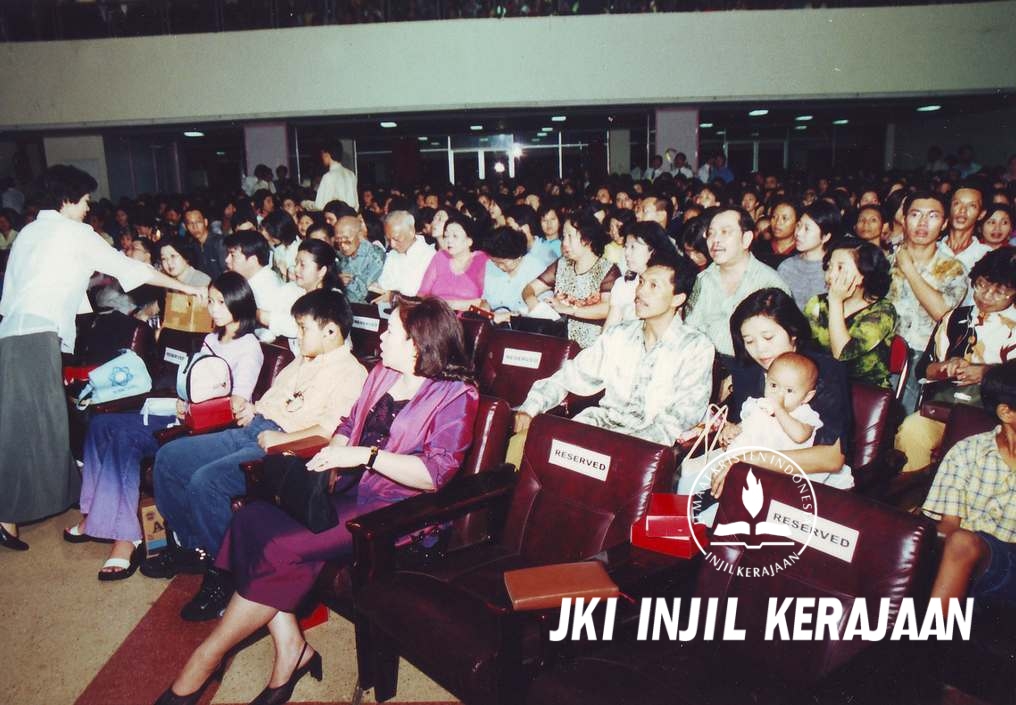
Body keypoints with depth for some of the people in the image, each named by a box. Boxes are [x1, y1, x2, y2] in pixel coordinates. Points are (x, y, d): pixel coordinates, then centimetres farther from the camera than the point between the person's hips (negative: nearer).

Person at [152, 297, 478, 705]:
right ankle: (290, 648, -11)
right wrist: (331, 455, 1)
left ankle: (205, 660, -6)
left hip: (394, 511, -8)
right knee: (253, 516, -16)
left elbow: (436, 473, -19)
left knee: (282, 547, -24)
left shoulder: (455, 396, -9)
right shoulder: (382, 375, 15)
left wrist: (366, 455, -23)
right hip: (351, 489, 8)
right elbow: (349, 424, 23)